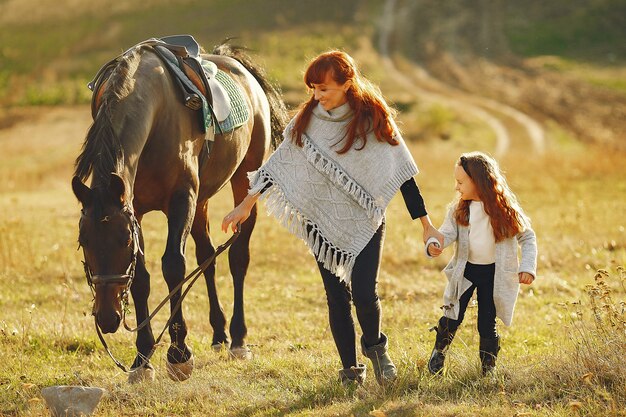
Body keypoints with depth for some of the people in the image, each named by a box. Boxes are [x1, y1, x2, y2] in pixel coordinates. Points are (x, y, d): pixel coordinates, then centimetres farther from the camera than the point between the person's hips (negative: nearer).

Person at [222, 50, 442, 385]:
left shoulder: (374, 119, -9)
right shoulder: (307, 119, -2)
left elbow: (402, 173, -6)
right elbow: (279, 163, 6)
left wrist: (426, 225, -6)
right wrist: (246, 205, 4)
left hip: (365, 222, -2)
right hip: (323, 224, 3)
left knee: (364, 294, -12)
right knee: (337, 297, 3)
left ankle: (375, 345, 19)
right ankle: (350, 369, 16)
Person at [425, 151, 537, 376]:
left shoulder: (505, 209, -9)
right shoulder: (459, 209, -2)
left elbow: (527, 237, -3)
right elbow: (448, 232, -8)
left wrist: (527, 267, -14)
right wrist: (434, 245, -31)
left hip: (494, 273, -2)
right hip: (465, 270, 2)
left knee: (487, 323, 4)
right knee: (453, 317, 0)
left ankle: (488, 366, 21)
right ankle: (438, 352, 27)